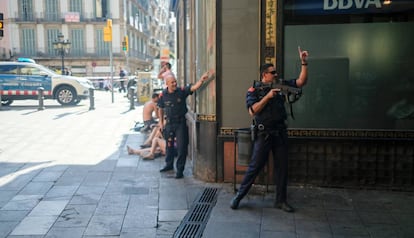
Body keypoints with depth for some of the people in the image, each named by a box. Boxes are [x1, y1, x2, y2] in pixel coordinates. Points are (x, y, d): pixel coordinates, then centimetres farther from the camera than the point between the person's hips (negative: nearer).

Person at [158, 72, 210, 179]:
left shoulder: (182, 91, -9)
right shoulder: (163, 95, -3)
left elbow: (194, 87, -22)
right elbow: (161, 109, 11)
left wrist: (201, 80, -40)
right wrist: (161, 122, 11)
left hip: (181, 123, -2)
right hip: (169, 123, 2)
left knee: (182, 147, -2)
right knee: (169, 145, 17)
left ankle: (180, 170, 9)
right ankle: (169, 164, 38)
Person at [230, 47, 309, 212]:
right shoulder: (254, 91, -3)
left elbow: (301, 81, 4)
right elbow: (252, 111, -16)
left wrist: (304, 63, -6)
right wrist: (268, 96, -20)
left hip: (280, 133, 5)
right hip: (263, 133, -5)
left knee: (282, 167, 9)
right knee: (255, 166, -3)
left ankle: (280, 200, 20)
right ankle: (239, 196, 11)